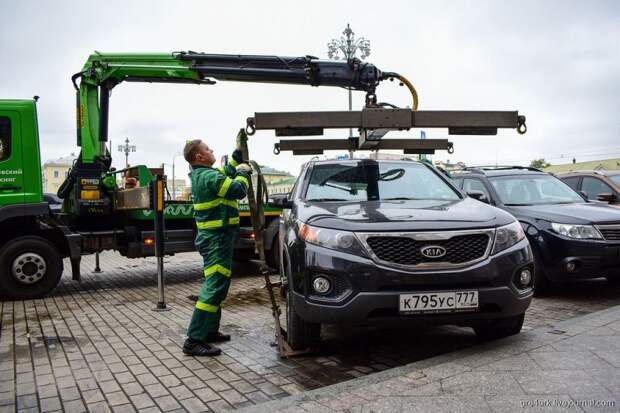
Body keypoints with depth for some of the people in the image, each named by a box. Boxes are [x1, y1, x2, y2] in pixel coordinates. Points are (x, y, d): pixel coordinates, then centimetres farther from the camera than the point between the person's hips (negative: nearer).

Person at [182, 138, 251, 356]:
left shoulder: (200, 175, 14)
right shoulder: (209, 176, -18)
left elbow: (225, 174, 30)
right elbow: (239, 190, -20)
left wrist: (237, 157, 22)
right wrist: (243, 172, -3)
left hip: (213, 236, 11)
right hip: (217, 237, -11)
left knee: (218, 284, 18)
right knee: (214, 287, -11)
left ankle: (210, 330, 26)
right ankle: (194, 340, -10)